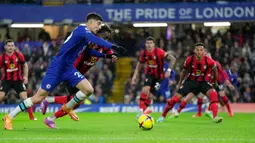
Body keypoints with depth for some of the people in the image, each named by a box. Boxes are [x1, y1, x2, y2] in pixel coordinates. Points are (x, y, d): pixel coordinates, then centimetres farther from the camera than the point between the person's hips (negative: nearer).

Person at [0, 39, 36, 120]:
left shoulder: (19, 55, -5)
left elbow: (25, 65, 11)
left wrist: (26, 76, 3)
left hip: (18, 80, 0)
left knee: (24, 98, -9)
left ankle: (31, 116, 1)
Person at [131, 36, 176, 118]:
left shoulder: (159, 52, -22)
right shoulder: (144, 53, -7)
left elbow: (172, 59, -19)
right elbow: (140, 64, 10)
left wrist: (169, 70, -25)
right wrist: (135, 76, 5)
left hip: (159, 76, -2)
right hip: (149, 74, 2)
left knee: (150, 95, -4)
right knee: (145, 90, -22)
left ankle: (142, 112, 12)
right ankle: (141, 110, -17)